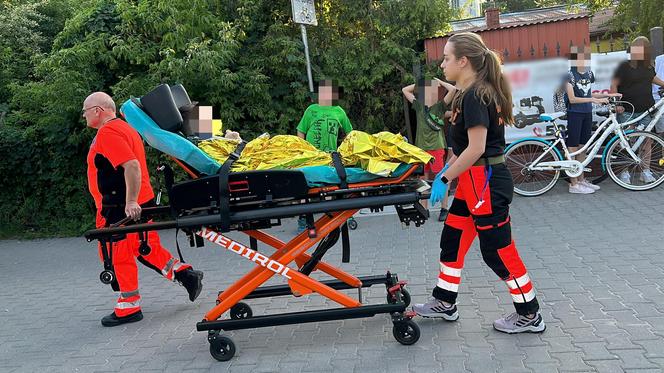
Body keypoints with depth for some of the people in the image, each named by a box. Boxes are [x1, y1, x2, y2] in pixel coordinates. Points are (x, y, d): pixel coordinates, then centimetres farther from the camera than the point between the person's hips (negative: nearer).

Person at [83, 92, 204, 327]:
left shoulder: (107, 133, -15)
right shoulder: (122, 128, 18)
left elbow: (132, 165, -27)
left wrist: (130, 202, -29)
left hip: (121, 208, -10)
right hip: (138, 203, 10)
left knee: (119, 255, 1)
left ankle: (129, 308, 11)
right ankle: (185, 274, 15)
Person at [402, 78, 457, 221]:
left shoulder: (440, 106, -1)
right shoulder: (419, 106, 10)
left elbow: (453, 89, -14)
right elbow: (405, 90, 17)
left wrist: (439, 82, -1)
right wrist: (420, 83, 11)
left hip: (437, 146, -4)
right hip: (421, 146, 4)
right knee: (424, 178, 9)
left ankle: (444, 208, 6)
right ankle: (423, 209, 16)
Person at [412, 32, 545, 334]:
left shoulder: (474, 96, -19)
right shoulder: (476, 92, 11)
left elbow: (476, 148, -24)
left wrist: (445, 178, -19)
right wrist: (449, 168, 16)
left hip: (486, 183, -10)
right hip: (474, 182, 10)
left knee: (498, 251, 1)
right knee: (452, 240, 16)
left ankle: (529, 315, 16)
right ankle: (445, 303, 29)